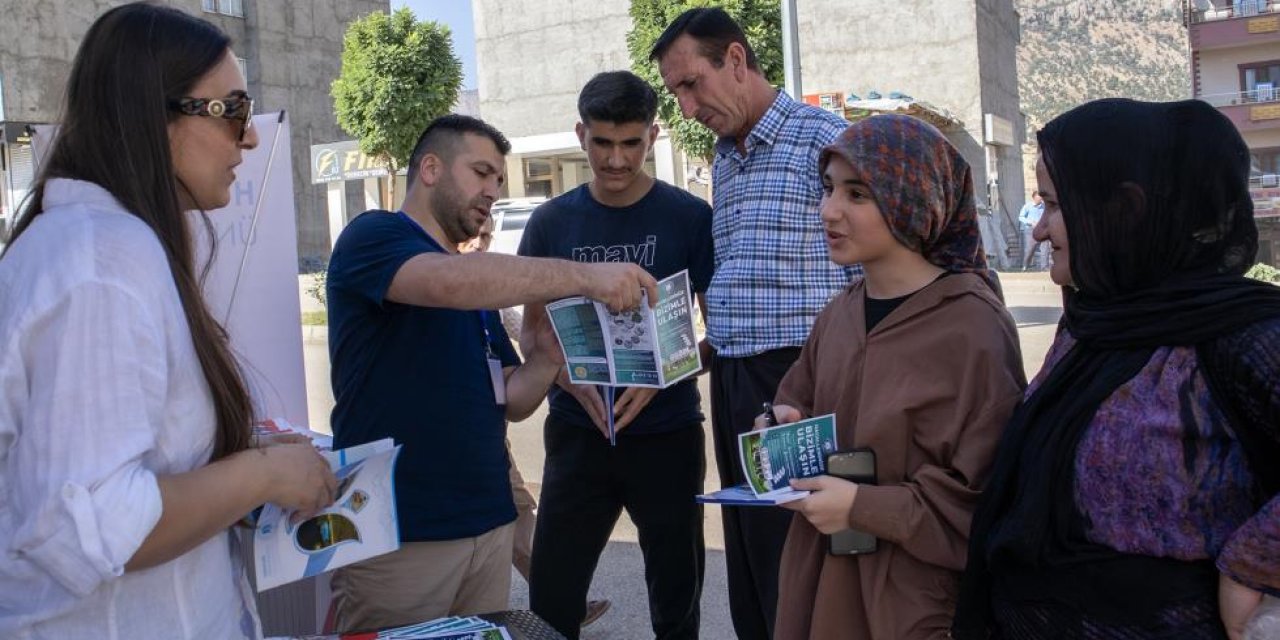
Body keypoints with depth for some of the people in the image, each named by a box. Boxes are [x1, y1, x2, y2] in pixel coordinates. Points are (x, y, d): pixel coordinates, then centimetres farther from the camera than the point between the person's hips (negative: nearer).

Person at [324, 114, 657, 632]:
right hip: (396, 533, -7)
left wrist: (547, 358, -7)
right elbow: (448, 282, -28)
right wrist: (582, 275, -30)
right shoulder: (373, 236, -6)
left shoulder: (478, 281, 18)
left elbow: (513, 403, 13)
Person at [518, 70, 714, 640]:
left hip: (668, 434, -1)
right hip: (577, 435, 1)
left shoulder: (690, 218, -3)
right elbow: (533, 332, 7)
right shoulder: (551, 222, 3)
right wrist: (575, 383, -13)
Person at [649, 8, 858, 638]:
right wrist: (713, 346, 10)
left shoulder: (823, 137, -8)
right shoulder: (723, 160, 16)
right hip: (730, 380, 8)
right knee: (746, 557, 16)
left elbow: (871, 269, -11)